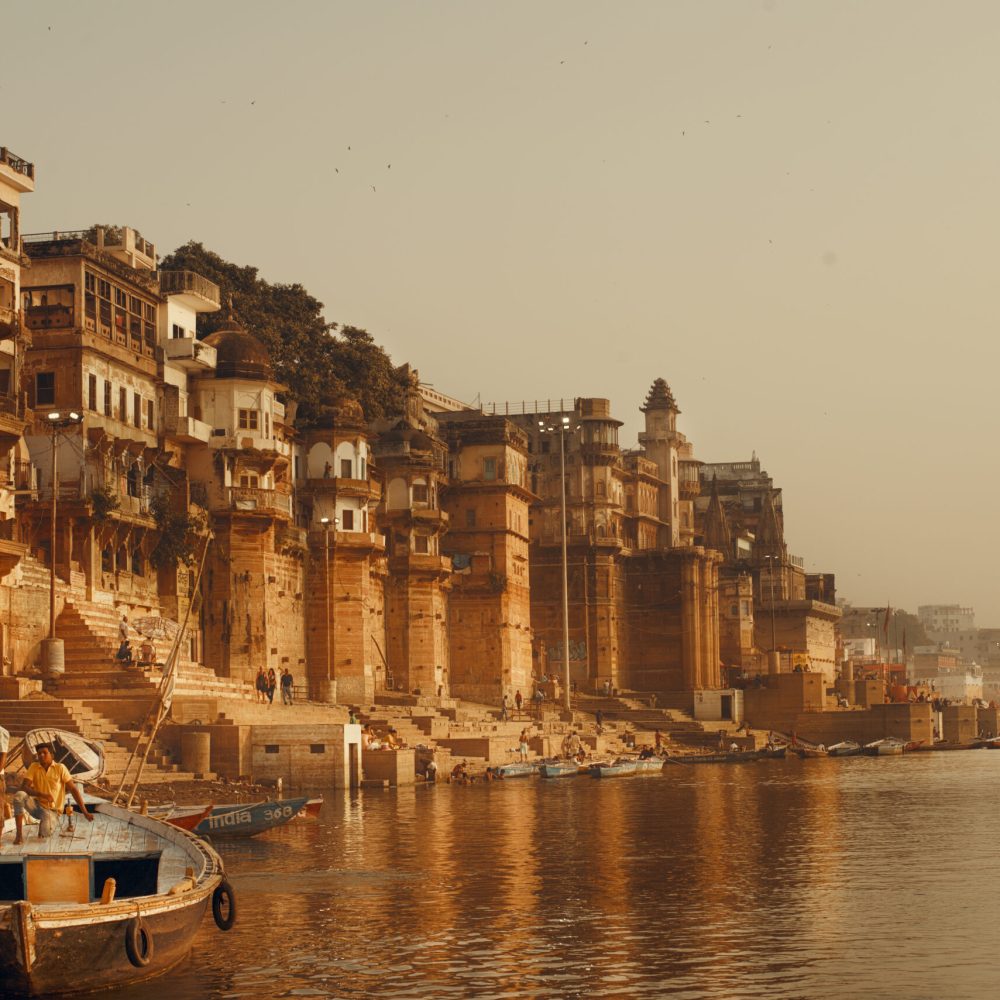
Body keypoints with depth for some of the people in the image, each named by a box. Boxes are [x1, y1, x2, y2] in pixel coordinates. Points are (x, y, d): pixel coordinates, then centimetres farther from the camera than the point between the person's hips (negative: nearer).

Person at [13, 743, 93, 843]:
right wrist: (42, 795, -29)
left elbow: (73, 789, -7)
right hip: (37, 805, 2)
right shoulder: (34, 767, 0)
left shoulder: (60, 768, -7)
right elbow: (25, 787, -9)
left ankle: (45, 824, 9)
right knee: (19, 796, -30)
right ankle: (19, 834, -22)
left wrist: (85, 812, -12)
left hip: (52, 810, -2)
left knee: (46, 832, -32)